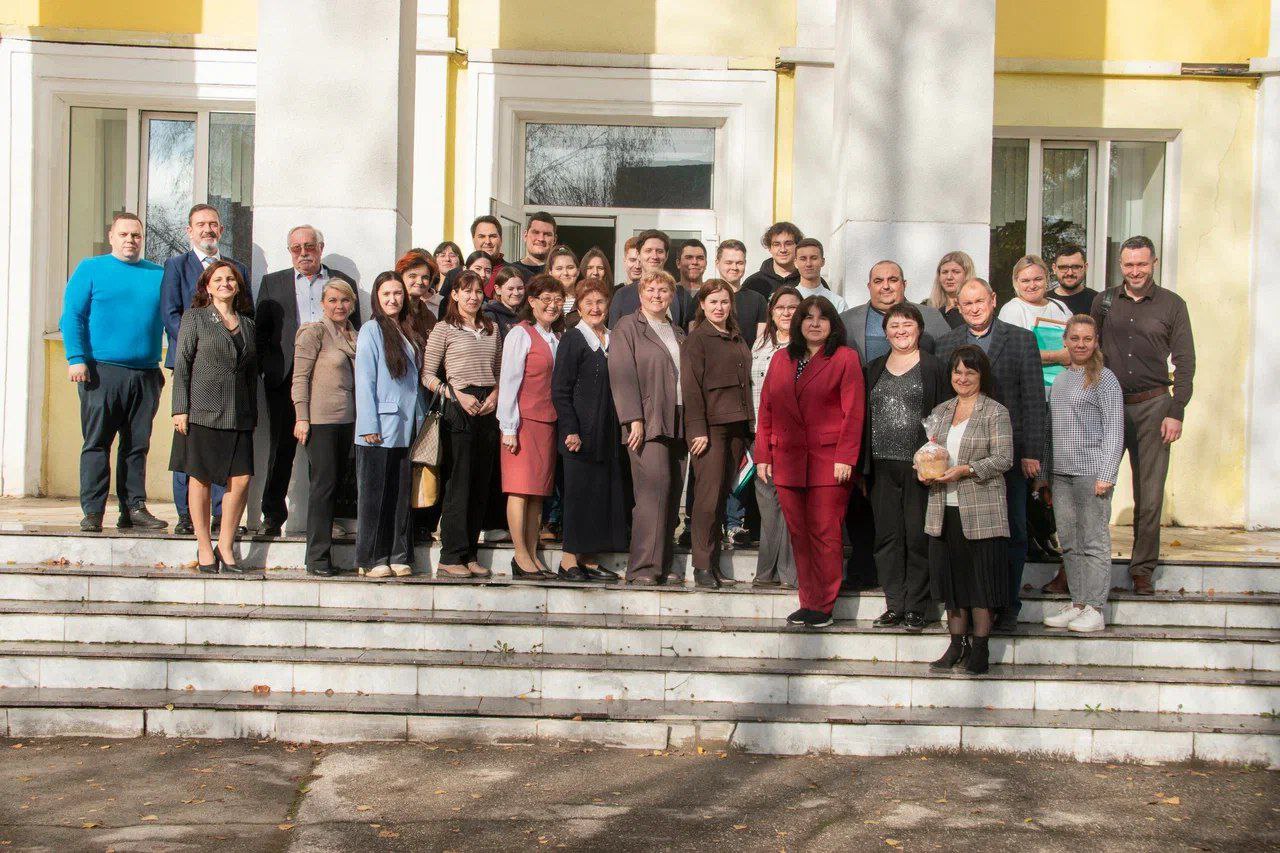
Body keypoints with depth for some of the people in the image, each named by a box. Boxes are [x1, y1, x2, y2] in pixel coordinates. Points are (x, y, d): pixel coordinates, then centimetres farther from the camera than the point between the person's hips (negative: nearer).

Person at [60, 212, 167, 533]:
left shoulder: (159, 275, 16)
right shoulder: (90, 269, 7)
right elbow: (72, 317, 1)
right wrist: (76, 359, -11)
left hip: (146, 374, 3)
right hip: (101, 373, -3)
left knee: (137, 445, 6)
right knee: (97, 442, -3)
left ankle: (134, 508, 11)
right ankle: (92, 511, -1)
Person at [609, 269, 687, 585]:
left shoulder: (678, 333, 22)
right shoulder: (627, 328, 3)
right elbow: (623, 375, -6)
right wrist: (635, 419, -15)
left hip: (677, 424, 6)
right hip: (647, 424, -6)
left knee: (671, 493, 3)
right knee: (655, 489, -15)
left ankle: (662, 566, 8)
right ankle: (643, 567, -12)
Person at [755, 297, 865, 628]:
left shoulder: (845, 358, 1)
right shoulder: (781, 359, 15)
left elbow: (852, 412, -5)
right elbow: (766, 410, 14)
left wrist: (844, 458, -12)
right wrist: (763, 456, 8)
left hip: (828, 461, -4)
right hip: (788, 461, 5)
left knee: (825, 535, -3)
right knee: (799, 534, 7)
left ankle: (824, 606, 5)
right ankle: (808, 602, 15)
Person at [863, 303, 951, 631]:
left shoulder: (933, 368, 2)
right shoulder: (873, 370, 14)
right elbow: (862, 418, 14)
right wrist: (863, 467, 6)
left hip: (918, 465, -4)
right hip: (882, 467, 4)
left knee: (918, 537, -1)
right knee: (887, 536, 5)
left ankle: (915, 608, 6)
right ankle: (894, 605, 12)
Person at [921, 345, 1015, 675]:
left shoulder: (996, 413, -2)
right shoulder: (941, 411, 15)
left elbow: (1003, 458, -9)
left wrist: (965, 470, -20)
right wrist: (925, 471, -3)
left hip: (981, 511, -5)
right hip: (944, 508, 5)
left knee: (981, 577, 0)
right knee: (951, 575, 9)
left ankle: (979, 648, 9)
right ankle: (956, 645, 18)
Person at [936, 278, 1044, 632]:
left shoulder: (1021, 340, 3)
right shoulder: (947, 344, 9)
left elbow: (1034, 400, -1)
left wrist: (1031, 452, -7)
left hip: (1009, 451, -1)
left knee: (1012, 530, 5)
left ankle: (1008, 605, 15)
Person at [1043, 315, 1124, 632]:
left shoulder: (1104, 379, -3)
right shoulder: (1059, 380, 16)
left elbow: (1114, 431, -7)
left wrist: (1106, 475, -13)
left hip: (1091, 472, -6)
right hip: (1060, 473, 7)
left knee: (1094, 542, -3)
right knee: (1069, 542, 9)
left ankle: (1095, 609, 1)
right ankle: (1077, 603, 17)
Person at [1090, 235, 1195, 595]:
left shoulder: (1172, 305, 5)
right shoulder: (1103, 302, 9)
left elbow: (1185, 362, 3)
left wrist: (1176, 412, -6)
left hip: (1152, 406, -1)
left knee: (1150, 494, 1)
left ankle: (1143, 569, 10)